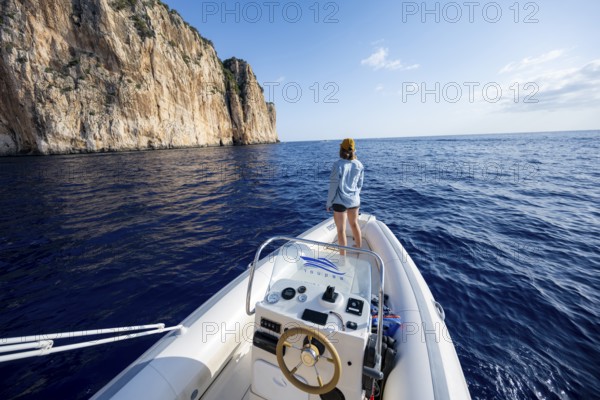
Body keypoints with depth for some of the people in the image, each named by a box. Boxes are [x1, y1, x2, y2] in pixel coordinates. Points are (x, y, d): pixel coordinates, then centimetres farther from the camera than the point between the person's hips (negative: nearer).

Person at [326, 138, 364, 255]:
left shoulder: (338, 164, -16)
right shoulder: (359, 165, -3)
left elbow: (333, 186, -13)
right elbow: (359, 184, 5)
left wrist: (329, 203, -2)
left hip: (340, 201, -5)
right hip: (354, 200, 5)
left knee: (341, 229, 8)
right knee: (354, 224, 26)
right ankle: (359, 247, 46)